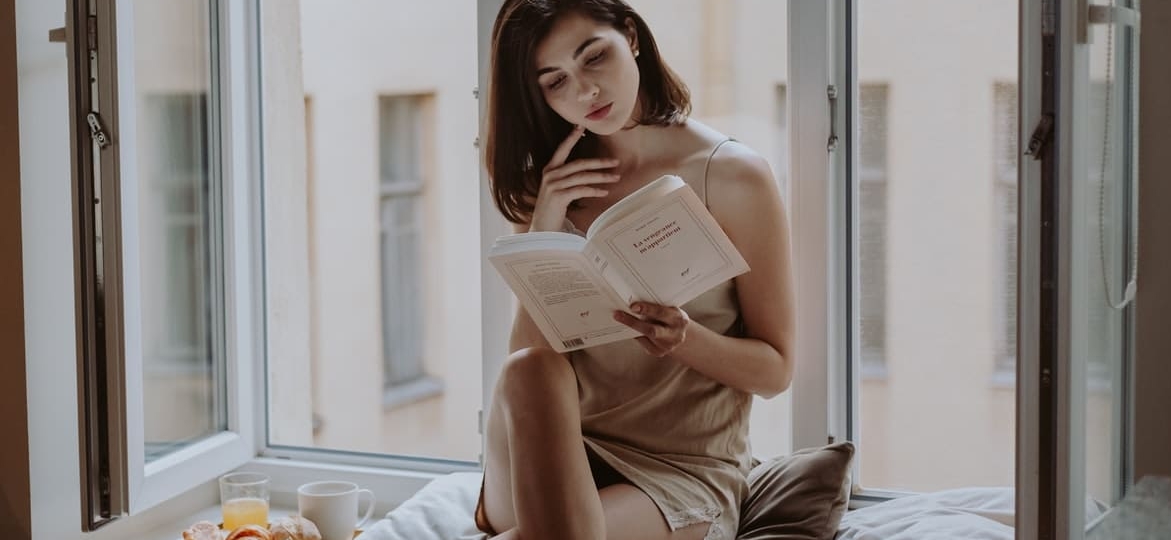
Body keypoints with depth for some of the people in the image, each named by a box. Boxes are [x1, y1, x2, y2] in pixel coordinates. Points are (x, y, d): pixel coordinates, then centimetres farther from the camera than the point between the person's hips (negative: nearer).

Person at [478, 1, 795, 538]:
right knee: (531, 368, -31)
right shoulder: (555, 186, 10)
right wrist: (543, 231, -9)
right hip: (565, 453, 5)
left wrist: (686, 339, -23)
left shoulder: (733, 175, -4)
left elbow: (776, 369, -3)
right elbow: (526, 356, 3)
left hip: (686, 474, -4)